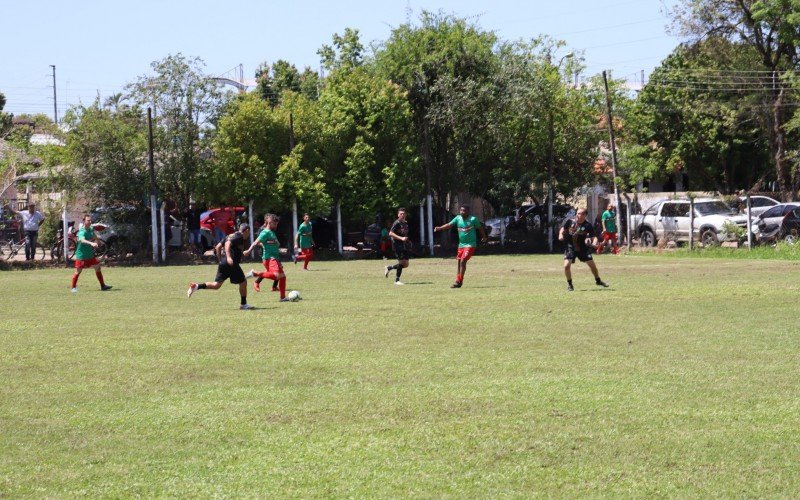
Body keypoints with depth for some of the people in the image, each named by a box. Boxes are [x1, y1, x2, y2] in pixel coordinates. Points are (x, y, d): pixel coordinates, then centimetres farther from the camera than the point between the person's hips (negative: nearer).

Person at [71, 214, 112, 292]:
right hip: (81, 255, -7)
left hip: (90, 254, 7)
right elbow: (82, 240, -46)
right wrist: (91, 243, -61)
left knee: (97, 268, 8)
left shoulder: (91, 229, 1)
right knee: (78, 271, -3)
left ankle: (103, 286, 17)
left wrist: (98, 241, 41)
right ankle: (73, 288, 9)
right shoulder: (82, 232, -24)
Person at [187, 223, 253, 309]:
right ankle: (243, 304, 13)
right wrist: (228, 257, -34)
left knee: (216, 285, 7)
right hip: (232, 263, -8)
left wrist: (220, 260, 26)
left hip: (223, 263, 8)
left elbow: (218, 246, 22)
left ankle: (196, 286, -9)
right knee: (243, 282, 7)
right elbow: (228, 243, -22)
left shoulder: (231, 235, 21)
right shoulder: (239, 236, -5)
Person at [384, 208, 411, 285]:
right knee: (402, 262, -12)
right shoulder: (397, 223, -11)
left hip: (404, 245, 8)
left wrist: (408, 241, 14)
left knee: (406, 264, 7)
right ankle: (397, 280, -1)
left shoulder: (406, 223, 14)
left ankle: (389, 268, 26)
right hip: (397, 244, -8)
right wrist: (401, 238, -26)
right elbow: (390, 233, -19)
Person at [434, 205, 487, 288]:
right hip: (461, 244, 6)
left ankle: (459, 282, -14)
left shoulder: (473, 219, -8)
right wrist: (440, 228, -23)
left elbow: (480, 228, 5)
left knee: (463, 261, -16)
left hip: (470, 244, -6)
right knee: (459, 262, 8)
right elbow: (450, 224, -8)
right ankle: (458, 280, 18)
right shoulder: (458, 218, 2)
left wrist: (484, 237, 16)